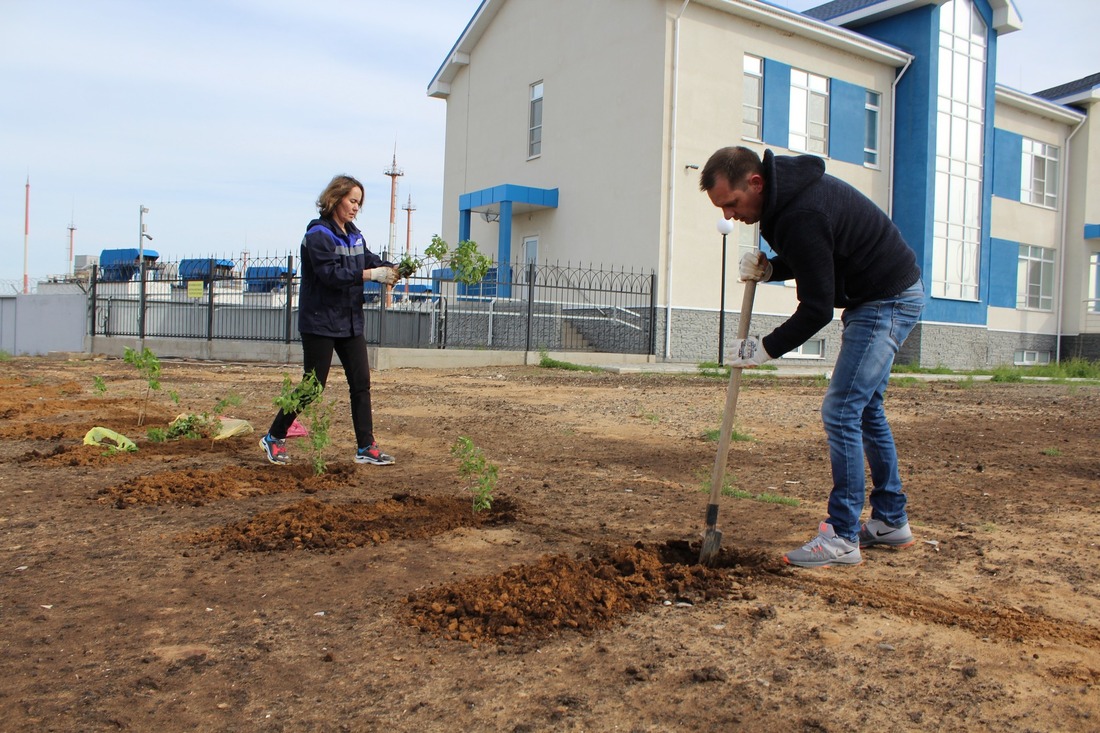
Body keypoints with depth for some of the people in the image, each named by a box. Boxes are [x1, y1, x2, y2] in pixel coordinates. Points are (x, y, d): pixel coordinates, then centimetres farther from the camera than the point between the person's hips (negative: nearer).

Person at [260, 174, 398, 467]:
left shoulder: (353, 235, 13)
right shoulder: (318, 236, -13)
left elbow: (370, 260, 7)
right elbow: (331, 274, -23)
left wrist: (392, 269, -14)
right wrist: (371, 274, -26)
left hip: (350, 322, 8)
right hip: (320, 323, -8)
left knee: (361, 382, 5)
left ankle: (366, 447, 11)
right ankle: (274, 437, 18)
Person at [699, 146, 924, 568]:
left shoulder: (802, 216, -29)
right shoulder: (786, 192, 2)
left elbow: (817, 309, -26)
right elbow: (808, 261, 15)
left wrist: (765, 349, -17)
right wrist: (768, 268, -3)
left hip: (888, 302, -11)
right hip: (882, 299, 11)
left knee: (841, 411, -12)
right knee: (865, 410, 16)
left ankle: (842, 538, -5)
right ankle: (890, 521, 27)